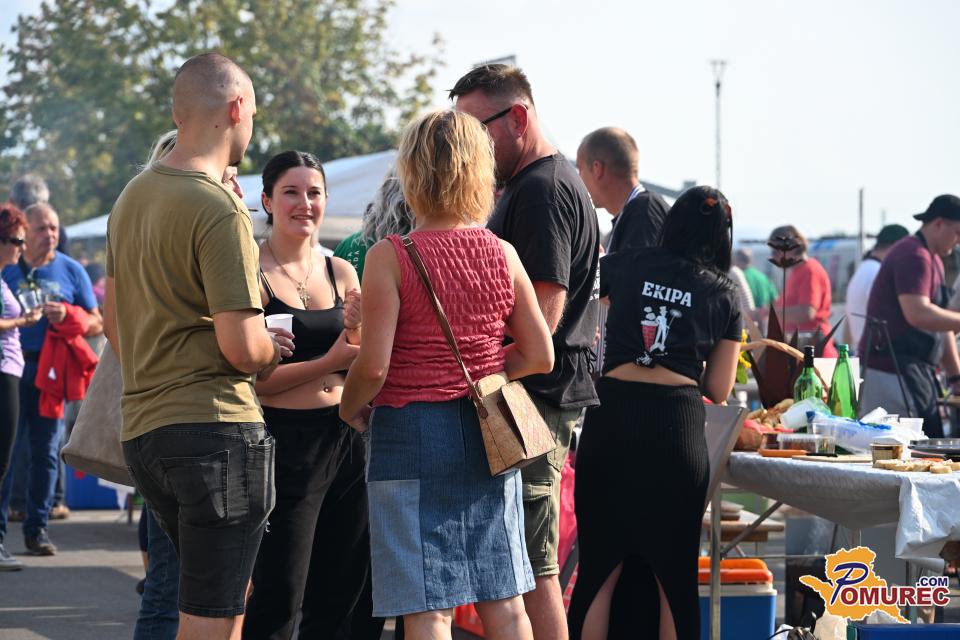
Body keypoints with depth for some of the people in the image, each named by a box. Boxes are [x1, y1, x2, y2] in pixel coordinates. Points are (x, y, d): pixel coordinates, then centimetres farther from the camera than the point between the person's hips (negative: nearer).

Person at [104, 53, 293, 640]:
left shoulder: (132, 197, 13)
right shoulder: (219, 210, -15)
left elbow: (116, 322, 21)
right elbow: (242, 347, -18)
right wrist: (273, 349, 2)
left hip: (142, 429, 9)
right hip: (216, 424, -9)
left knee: (230, 592, 21)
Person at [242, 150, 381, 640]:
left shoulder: (341, 273, 10)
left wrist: (358, 334, -9)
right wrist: (329, 362, -21)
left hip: (347, 439, 6)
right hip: (285, 441, -6)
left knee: (344, 600, 10)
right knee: (278, 599, -4)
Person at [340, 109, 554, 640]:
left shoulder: (390, 258, -11)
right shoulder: (502, 254, 3)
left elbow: (373, 366, -15)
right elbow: (539, 356, 5)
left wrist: (349, 408, 5)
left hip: (411, 431, -5)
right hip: (488, 432, 5)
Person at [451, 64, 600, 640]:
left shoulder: (541, 190, -14)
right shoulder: (543, 183, 20)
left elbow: (543, 314, -21)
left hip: (532, 398, -11)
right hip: (542, 400, 11)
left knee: (531, 571, -8)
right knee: (532, 569, 13)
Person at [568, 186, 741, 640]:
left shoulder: (624, 266, 7)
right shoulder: (724, 296, 8)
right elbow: (718, 390, 8)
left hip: (613, 415, 0)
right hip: (678, 424, 0)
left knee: (601, 567, 7)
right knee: (673, 572, 9)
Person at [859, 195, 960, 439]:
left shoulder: (933, 260, 20)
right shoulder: (913, 256, -14)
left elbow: (939, 322, 23)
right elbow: (918, 314, -27)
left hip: (918, 372, 10)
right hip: (890, 371, -10)